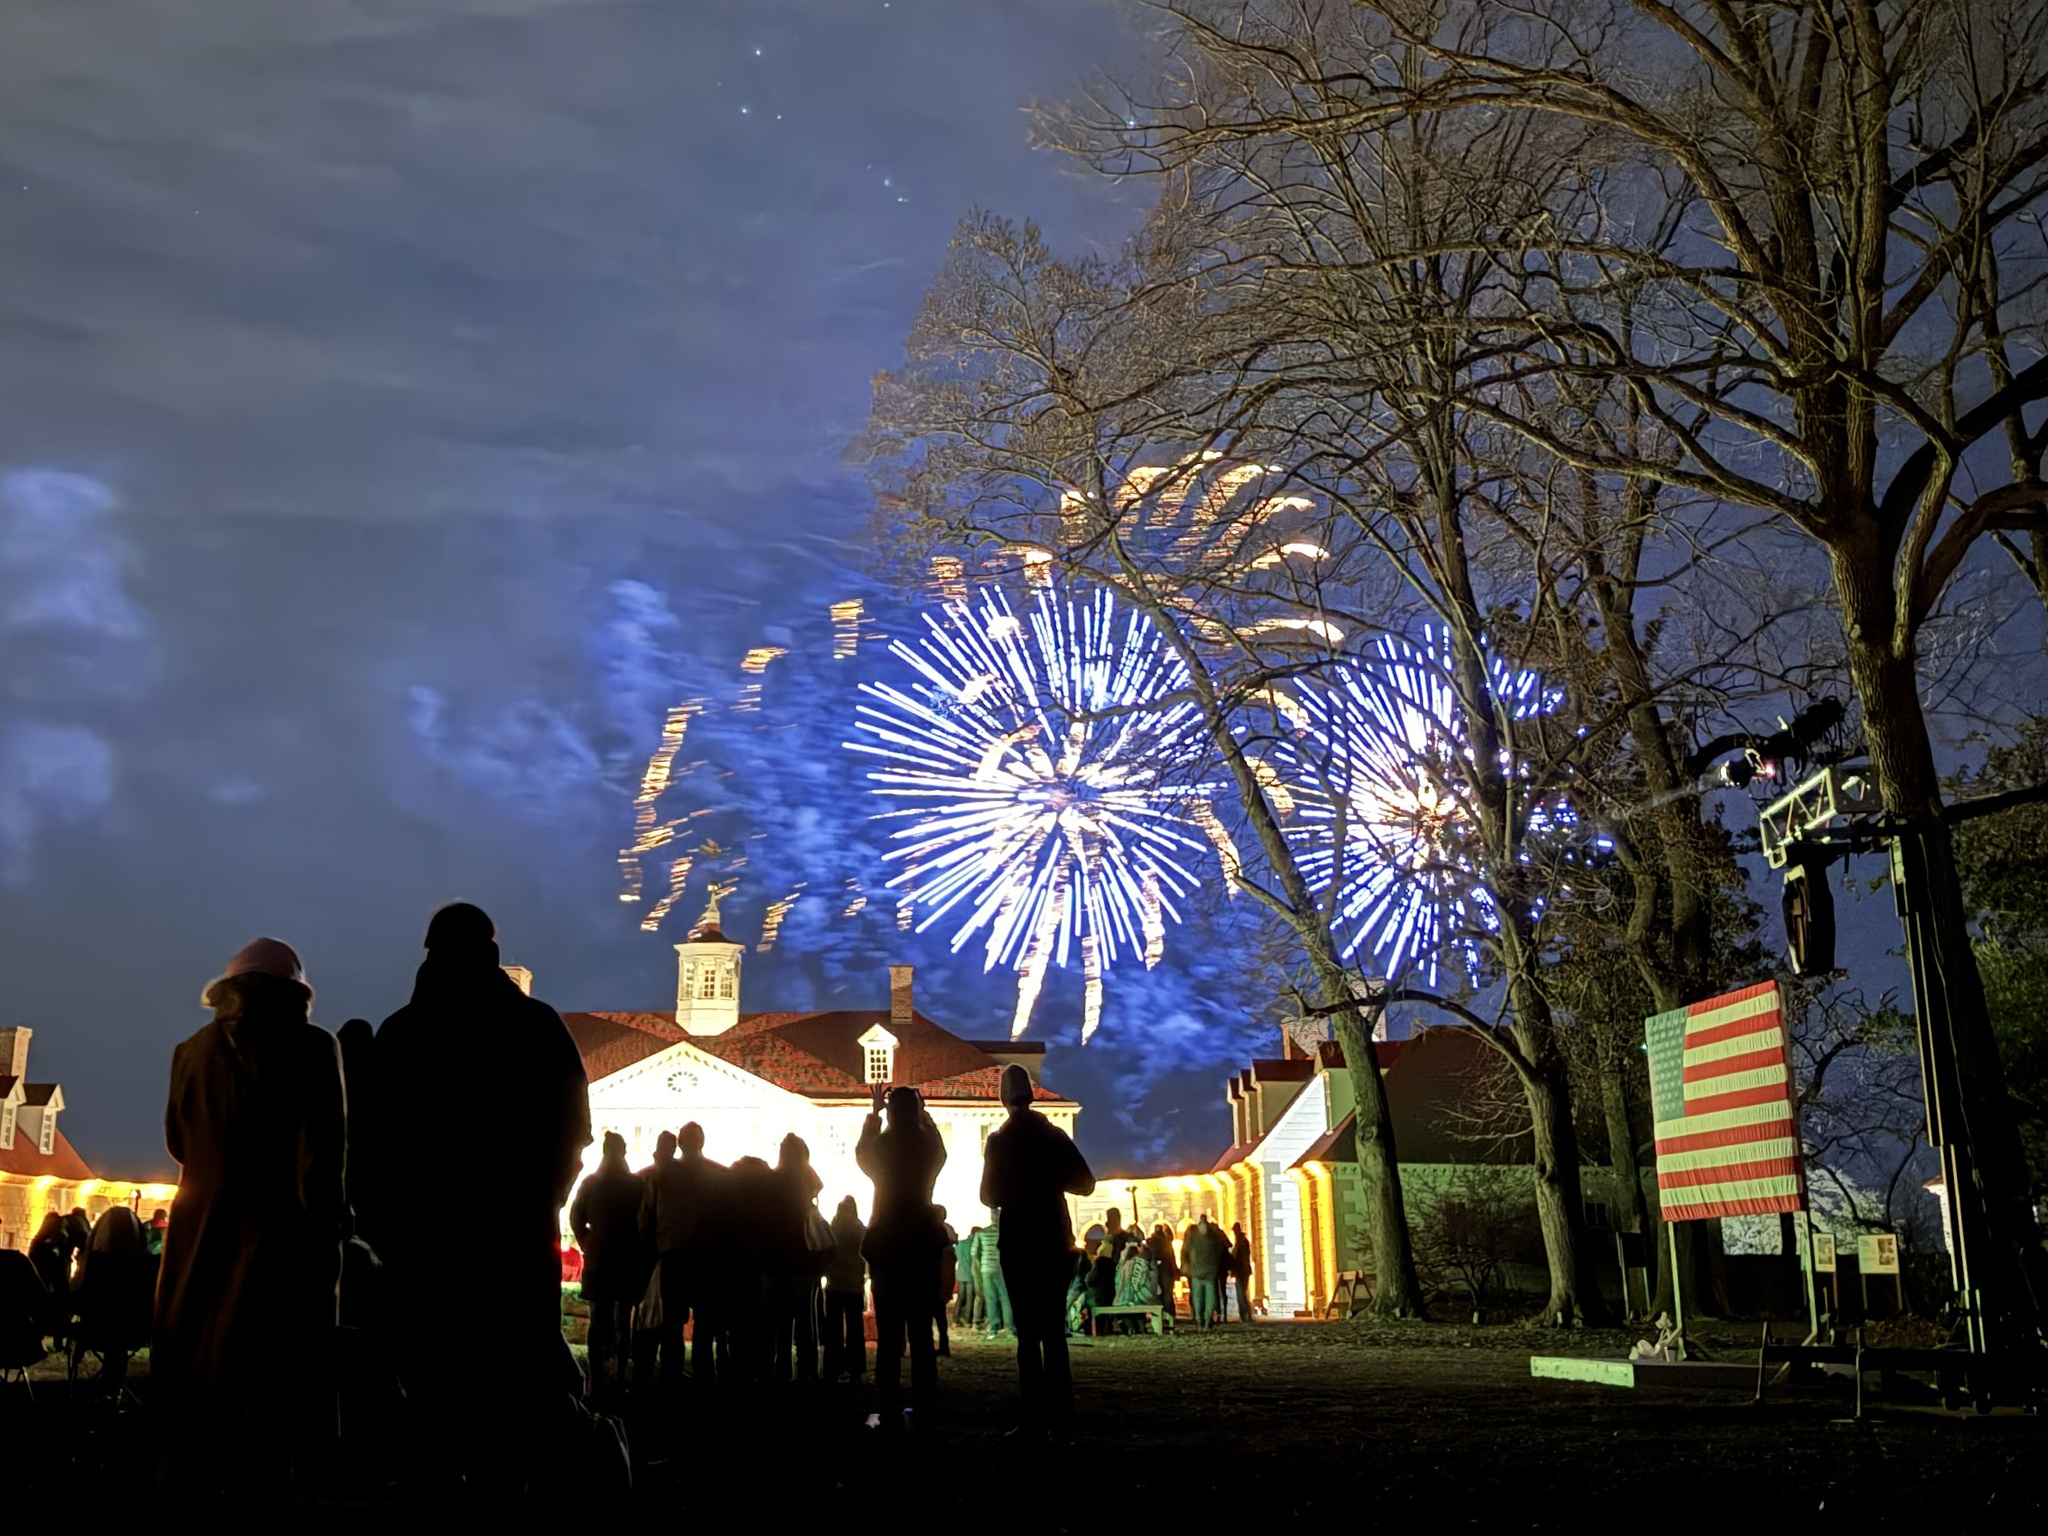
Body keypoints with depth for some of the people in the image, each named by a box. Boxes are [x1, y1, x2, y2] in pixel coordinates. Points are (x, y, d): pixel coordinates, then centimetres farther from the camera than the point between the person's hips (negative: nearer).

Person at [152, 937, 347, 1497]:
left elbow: (178, 1142, 21)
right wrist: (328, 1230, -6)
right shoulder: (311, 1046, -3)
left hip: (200, 1239, 4)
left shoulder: (194, 1050, 9)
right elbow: (323, 1151, -11)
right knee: (267, 1403, -1)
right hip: (283, 1238, -4)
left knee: (193, 1399, 12)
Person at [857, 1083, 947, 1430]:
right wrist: (921, 1111, 37)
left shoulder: (879, 1147, -2)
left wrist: (875, 1111, 34)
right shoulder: (929, 1147, 0)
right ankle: (922, 1412, 4)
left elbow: (861, 1149, 23)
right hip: (922, 1245, 1)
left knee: (888, 1334, 0)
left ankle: (891, 1414, -4)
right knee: (921, 1331, 8)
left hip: (885, 1247, -1)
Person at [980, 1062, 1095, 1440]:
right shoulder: (1055, 1136, 2)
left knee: (1028, 1332, -2)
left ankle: (1036, 1419, -7)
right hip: (1055, 1242, 3)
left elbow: (989, 1196, -8)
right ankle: (1060, 1417, 7)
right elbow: (1085, 1183, 3)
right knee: (1054, 1330, 9)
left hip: (1018, 1244, -3)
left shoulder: (1000, 1140, -6)